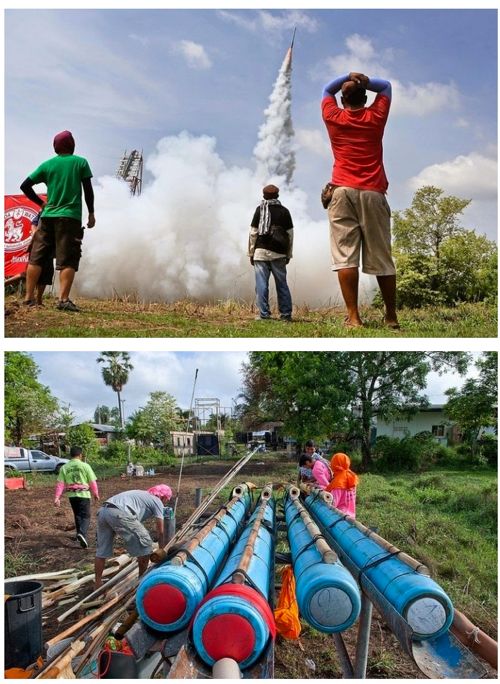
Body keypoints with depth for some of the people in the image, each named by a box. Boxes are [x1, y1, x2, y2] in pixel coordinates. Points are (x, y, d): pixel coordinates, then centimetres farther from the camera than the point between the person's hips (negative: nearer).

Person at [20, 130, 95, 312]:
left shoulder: (47, 164, 10)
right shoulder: (81, 162, 4)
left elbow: (25, 186, 8)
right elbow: (88, 190, 1)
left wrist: (41, 203, 17)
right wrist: (91, 213, 9)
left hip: (48, 216, 3)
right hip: (70, 217, -3)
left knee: (37, 257, 7)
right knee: (68, 260, -5)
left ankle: (29, 297, 6)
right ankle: (63, 299, -15)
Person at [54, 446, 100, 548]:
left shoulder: (64, 467, 3)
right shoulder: (85, 466, -6)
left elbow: (60, 484, -1)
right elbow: (92, 482, -2)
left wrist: (57, 497, 1)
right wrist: (96, 494, 11)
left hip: (71, 495, 4)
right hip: (83, 494, -4)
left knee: (77, 515, 20)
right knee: (85, 516, 0)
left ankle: (80, 534, 29)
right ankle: (82, 533, -23)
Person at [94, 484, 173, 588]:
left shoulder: (143, 495, 38)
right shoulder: (157, 501, 16)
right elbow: (160, 532, 16)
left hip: (103, 511, 9)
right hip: (119, 513, -8)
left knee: (102, 551, 20)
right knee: (145, 545, 7)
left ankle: (98, 585, 26)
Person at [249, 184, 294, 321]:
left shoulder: (260, 210, 4)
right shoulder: (284, 211, 9)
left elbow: (253, 233, 0)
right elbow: (290, 234, 7)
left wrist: (251, 253, 6)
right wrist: (288, 254, 14)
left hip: (261, 252, -2)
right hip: (279, 253, 2)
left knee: (262, 284, -2)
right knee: (282, 284, 8)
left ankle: (264, 314, -7)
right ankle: (286, 314, 7)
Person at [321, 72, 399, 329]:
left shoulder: (333, 118, 11)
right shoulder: (376, 117, 12)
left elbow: (327, 90, 31)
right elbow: (386, 86, 30)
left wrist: (346, 78, 19)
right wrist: (365, 82, 13)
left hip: (343, 191, -1)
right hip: (373, 193, 1)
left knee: (345, 256, -7)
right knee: (381, 257, 4)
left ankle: (353, 317, -14)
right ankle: (391, 316, 10)